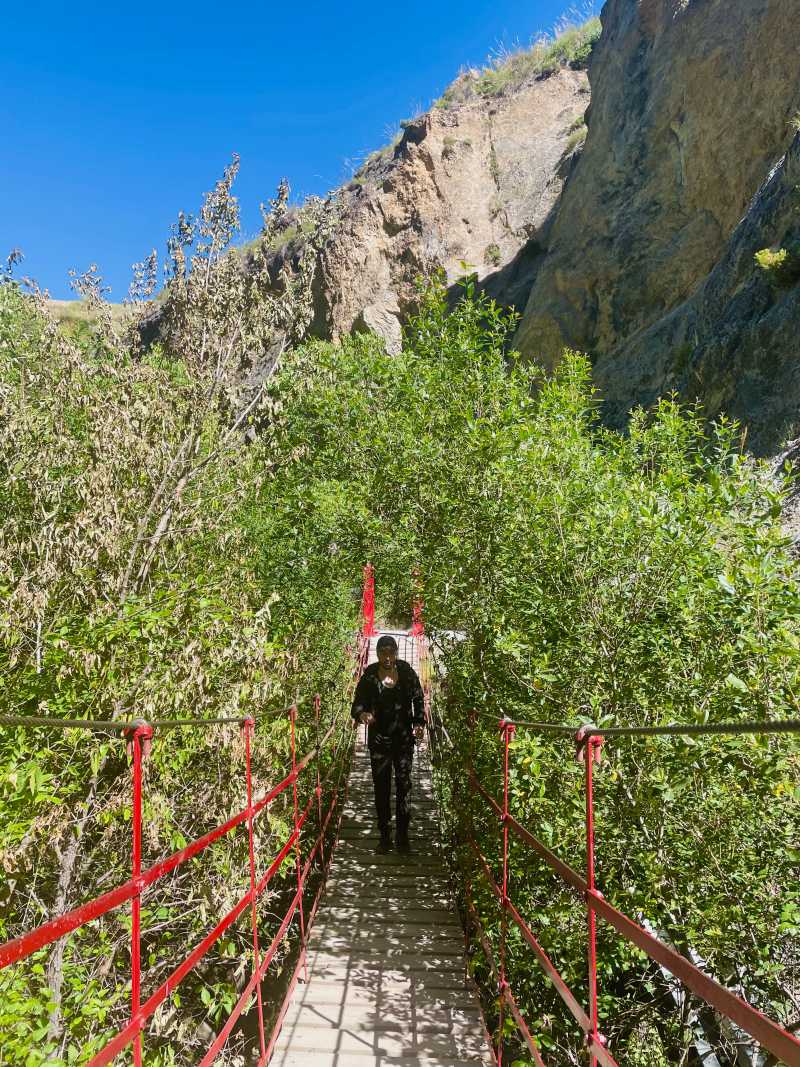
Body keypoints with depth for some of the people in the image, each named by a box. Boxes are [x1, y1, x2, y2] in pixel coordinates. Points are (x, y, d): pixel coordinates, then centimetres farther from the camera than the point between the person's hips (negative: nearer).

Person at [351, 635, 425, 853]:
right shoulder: (369, 675, -6)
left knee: (404, 785, 2)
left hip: (404, 738, 0)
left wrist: (419, 723, -2)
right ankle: (384, 836, 16)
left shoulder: (406, 671, -3)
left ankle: (403, 836, 12)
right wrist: (361, 714, -28)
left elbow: (418, 699, 8)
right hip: (378, 738, 0)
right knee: (381, 787, 5)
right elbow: (358, 703, -6)